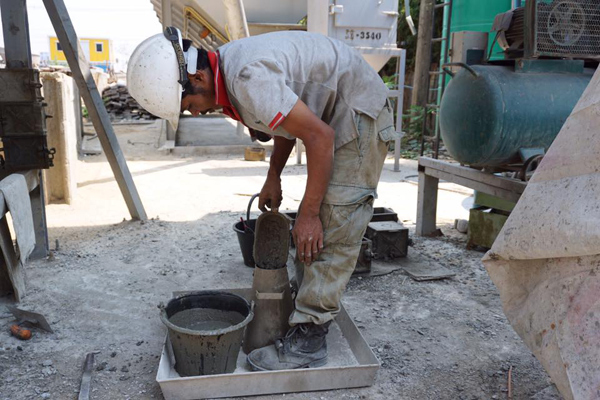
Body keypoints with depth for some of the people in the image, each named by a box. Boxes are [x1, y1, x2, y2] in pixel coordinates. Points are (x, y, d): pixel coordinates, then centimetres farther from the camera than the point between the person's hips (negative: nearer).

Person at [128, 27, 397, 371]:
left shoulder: (248, 79, -30)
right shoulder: (230, 64, 3)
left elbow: (320, 136, -28)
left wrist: (309, 214, -21)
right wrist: (273, 177, 14)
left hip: (360, 116, -10)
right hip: (334, 116, 10)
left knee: (332, 231, -13)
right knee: (316, 227, 11)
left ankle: (308, 339, -7)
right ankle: (310, 307, 22)